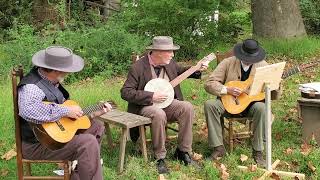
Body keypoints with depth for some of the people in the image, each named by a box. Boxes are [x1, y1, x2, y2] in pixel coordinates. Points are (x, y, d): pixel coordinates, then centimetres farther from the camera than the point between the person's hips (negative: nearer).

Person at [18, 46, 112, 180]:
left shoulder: (53, 82, 7)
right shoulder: (32, 87, -24)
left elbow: (63, 106, 16)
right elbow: (28, 110, -45)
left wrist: (93, 113, 10)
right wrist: (66, 111, -36)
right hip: (37, 144, -10)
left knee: (97, 127, 15)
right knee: (88, 142, -24)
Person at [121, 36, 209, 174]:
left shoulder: (169, 63, 2)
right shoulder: (138, 67, -17)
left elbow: (180, 71, 24)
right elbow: (125, 92, -19)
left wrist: (197, 70, 7)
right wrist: (151, 97, -24)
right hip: (146, 106, -6)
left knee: (187, 107, -20)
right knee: (159, 114, -37)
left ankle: (183, 151, -8)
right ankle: (160, 157, -19)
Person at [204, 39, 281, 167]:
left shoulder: (263, 66, -1)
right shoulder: (228, 63, -5)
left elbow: (274, 95, 2)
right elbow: (209, 84, -9)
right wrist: (227, 90, -23)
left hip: (252, 103, 0)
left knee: (261, 108, -34)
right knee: (209, 105, -27)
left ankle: (257, 151, -19)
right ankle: (218, 148, -17)